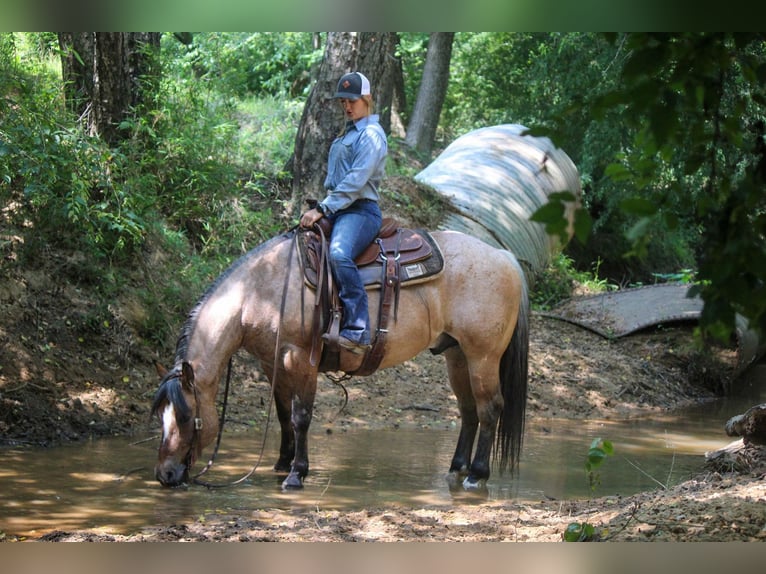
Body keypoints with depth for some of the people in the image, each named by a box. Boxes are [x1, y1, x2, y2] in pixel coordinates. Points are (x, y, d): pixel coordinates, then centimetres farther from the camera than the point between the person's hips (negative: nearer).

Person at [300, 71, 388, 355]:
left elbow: (355, 181, -17)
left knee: (339, 254, -36)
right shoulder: (348, 132, 22)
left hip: (361, 211, -11)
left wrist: (322, 208, -20)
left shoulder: (371, 134, -8)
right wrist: (321, 209, 15)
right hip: (338, 211, 11)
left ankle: (357, 333, -40)